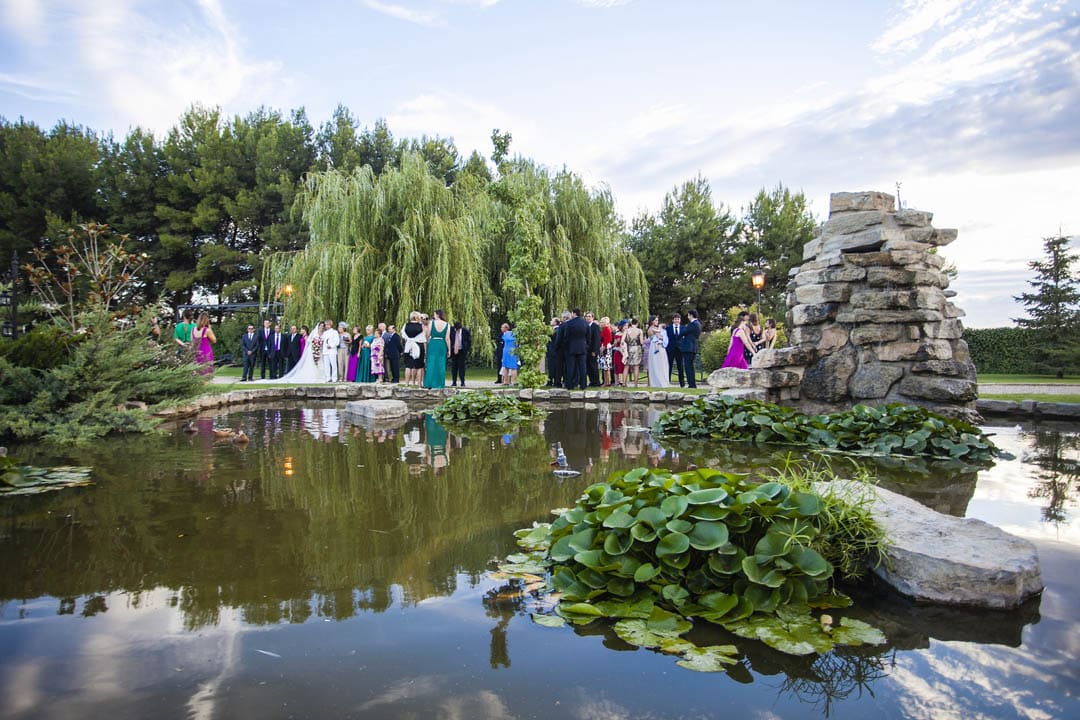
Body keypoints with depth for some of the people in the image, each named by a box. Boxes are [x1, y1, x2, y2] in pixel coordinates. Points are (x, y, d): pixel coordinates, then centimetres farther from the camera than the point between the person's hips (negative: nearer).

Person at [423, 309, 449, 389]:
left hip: (432, 344, -1)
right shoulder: (447, 324, 1)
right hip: (442, 345, 1)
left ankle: (430, 383, 3)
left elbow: (428, 335, 0)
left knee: (431, 363, 4)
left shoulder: (431, 322, -2)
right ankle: (440, 384, 6)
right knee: (441, 365, 6)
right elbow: (447, 338, -1)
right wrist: (449, 350, 3)